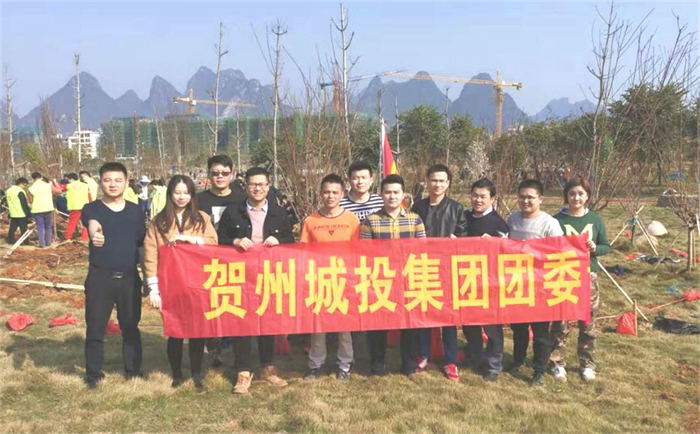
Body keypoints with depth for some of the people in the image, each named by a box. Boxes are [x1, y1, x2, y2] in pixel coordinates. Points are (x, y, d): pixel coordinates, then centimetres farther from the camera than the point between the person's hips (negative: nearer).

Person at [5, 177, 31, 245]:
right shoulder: (20, 191, -16)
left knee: (12, 228, 13)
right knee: (23, 229, 0)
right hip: (21, 214, -8)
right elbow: (24, 204, -16)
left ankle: (10, 241, 17)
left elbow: (8, 203, 18)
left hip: (13, 214, 8)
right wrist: (29, 214, -12)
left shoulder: (8, 191, 11)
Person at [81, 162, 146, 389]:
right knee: (95, 328, 5)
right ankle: (94, 374, 21)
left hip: (129, 277, 2)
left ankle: (133, 370, 27)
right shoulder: (91, 209, -4)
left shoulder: (136, 211, 6)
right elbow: (92, 223, -30)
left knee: (130, 326, 11)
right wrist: (94, 232, -54)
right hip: (99, 277, -2)